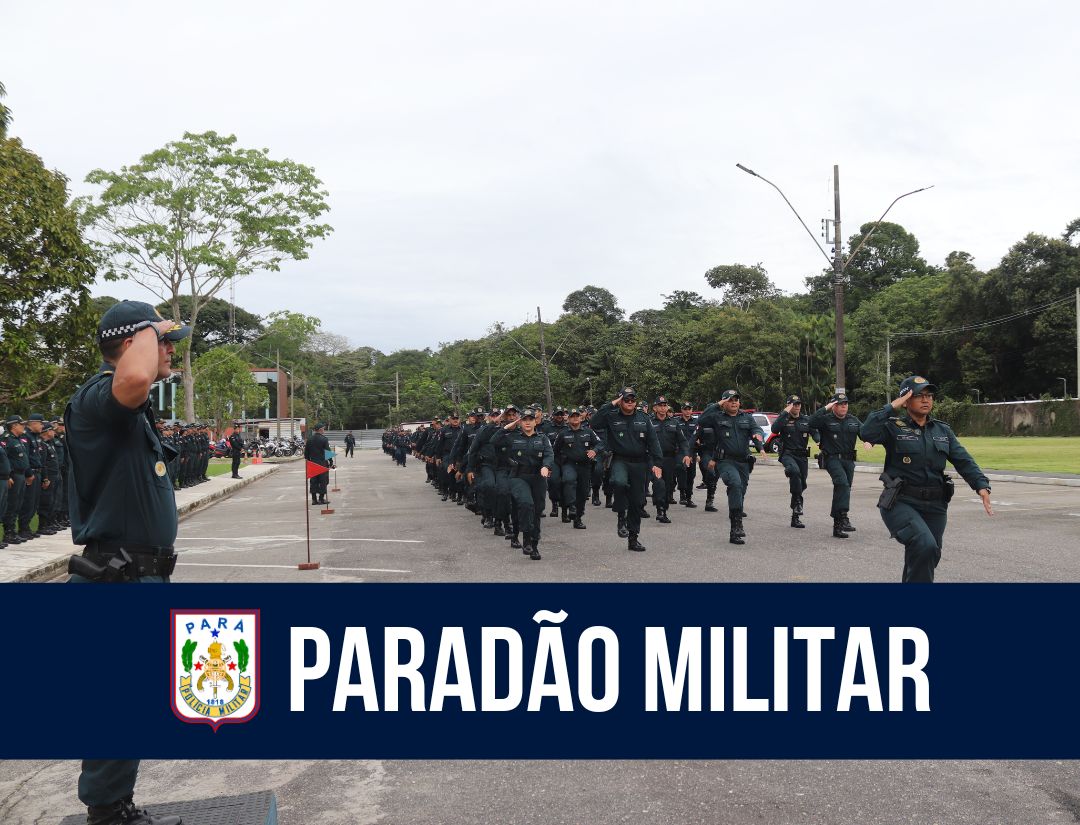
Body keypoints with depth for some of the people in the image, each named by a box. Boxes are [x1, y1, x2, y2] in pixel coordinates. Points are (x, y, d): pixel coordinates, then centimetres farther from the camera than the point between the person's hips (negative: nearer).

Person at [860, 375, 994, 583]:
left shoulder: (943, 430, 12)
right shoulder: (893, 427, -4)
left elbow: (963, 461, 4)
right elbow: (866, 433, -23)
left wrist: (981, 485, -12)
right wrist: (891, 408, -17)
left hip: (935, 505, 5)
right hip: (901, 503, -5)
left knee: (921, 558, 12)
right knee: (925, 546, -27)